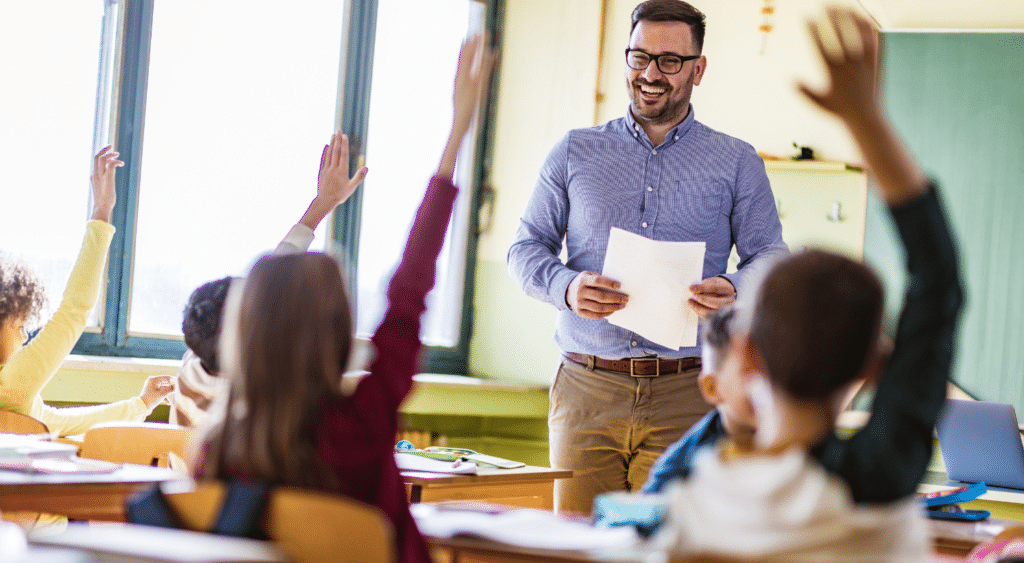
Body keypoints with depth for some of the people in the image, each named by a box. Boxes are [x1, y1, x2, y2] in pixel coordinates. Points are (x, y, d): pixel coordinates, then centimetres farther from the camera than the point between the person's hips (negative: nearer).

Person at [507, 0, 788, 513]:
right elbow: (526, 247, 10)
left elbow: (771, 257, 7)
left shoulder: (737, 163, 10)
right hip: (586, 390, 1)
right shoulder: (574, 152, 12)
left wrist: (735, 292, -17)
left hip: (685, 395, -1)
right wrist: (567, 288, -12)